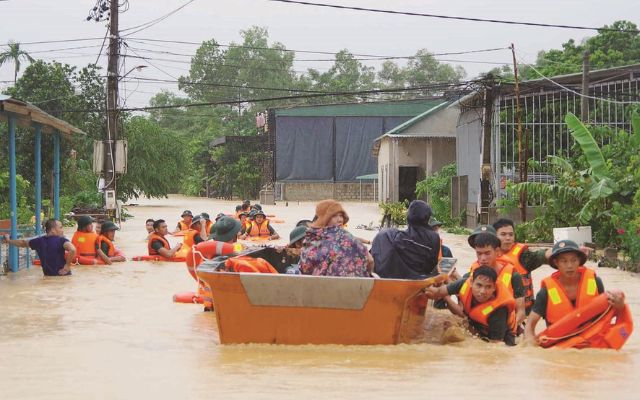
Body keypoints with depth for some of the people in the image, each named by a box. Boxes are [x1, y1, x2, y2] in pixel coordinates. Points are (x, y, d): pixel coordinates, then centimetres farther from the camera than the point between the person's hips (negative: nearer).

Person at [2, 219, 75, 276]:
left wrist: (8, 240, 42)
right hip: (63, 276, -6)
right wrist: (67, 265, -19)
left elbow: (22, 243, 23)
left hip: (48, 276, 6)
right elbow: (72, 249, -33)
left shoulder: (39, 241, 6)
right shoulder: (61, 240, -12)